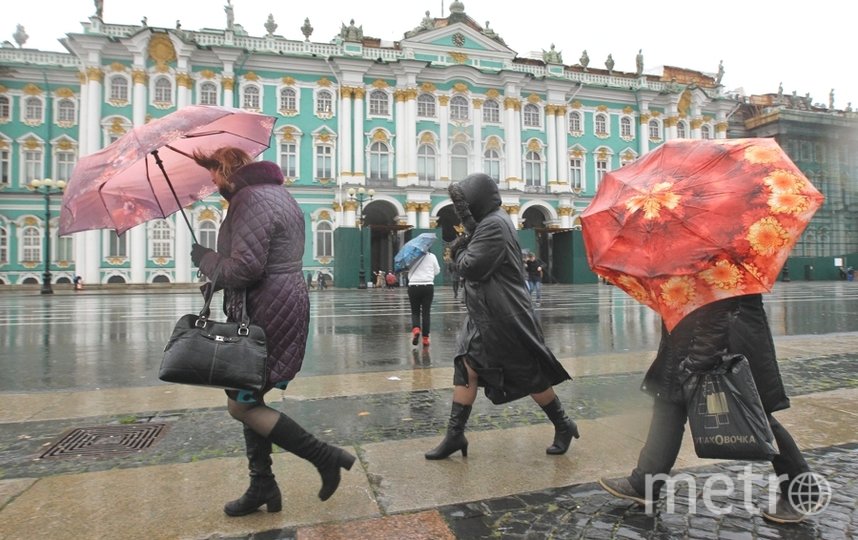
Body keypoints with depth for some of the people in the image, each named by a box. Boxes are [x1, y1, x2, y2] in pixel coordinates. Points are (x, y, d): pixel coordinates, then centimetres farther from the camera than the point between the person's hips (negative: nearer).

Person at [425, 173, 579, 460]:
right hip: (485, 316, 10)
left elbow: (471, 267, -20)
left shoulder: (493, 225, -19)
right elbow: (478, 251, 12)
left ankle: (563, 426, 25)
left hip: (503, 318, -10)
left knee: (531, 376, 5)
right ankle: (455, 435, 15)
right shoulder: (492, 221, 13)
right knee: (466, 368, 7)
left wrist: (458, 251, -3)